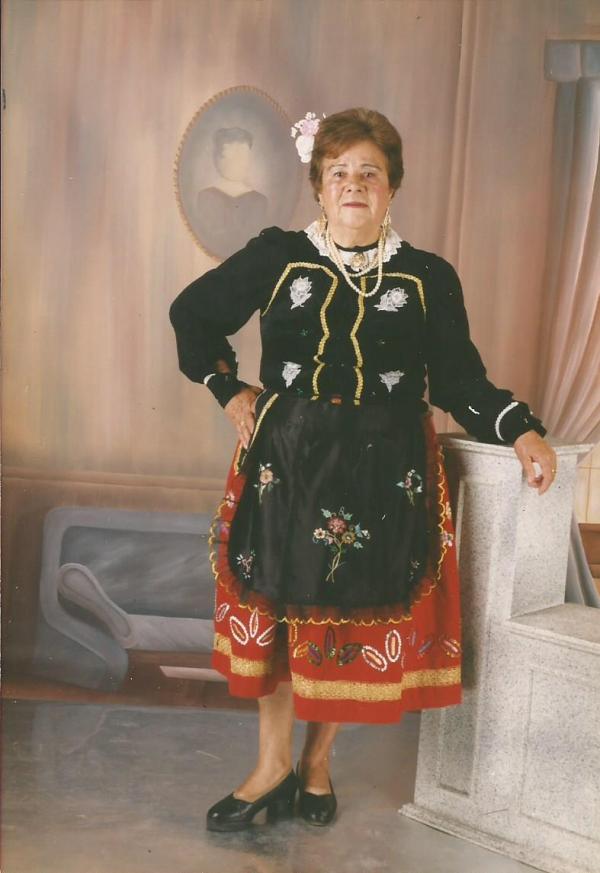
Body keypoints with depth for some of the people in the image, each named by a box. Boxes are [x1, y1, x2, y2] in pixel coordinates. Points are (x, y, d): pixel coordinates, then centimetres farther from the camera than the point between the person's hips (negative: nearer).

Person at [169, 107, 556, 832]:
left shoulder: (428, 277, 3)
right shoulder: (276, 256, 3)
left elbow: (459, 380, 3)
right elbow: (192, 314, 14)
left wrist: (520, 431, -12)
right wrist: (229, 391, 6)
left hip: (385, 472, 0)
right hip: (285, 461, 0)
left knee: (355, 616, 6)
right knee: (276, 606, 3)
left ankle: (318, 761, 28)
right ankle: (273, 764, 21)